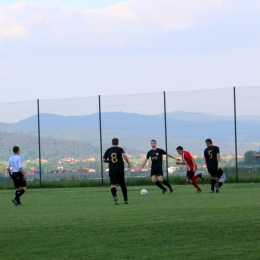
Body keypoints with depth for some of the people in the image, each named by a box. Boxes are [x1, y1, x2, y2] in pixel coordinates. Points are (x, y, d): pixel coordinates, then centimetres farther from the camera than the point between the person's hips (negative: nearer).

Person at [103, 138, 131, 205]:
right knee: (123, 185, 14)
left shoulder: (108, 150, 7)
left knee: (113, 184, -7)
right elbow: (124, 155, -20)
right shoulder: (120, 149, -2)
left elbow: (104, 160, 9)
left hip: (112, 170, 0)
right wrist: (128, 163, -8)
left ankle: (115, 196, -36)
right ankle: (126, 200, 21)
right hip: (120, 169, 0)